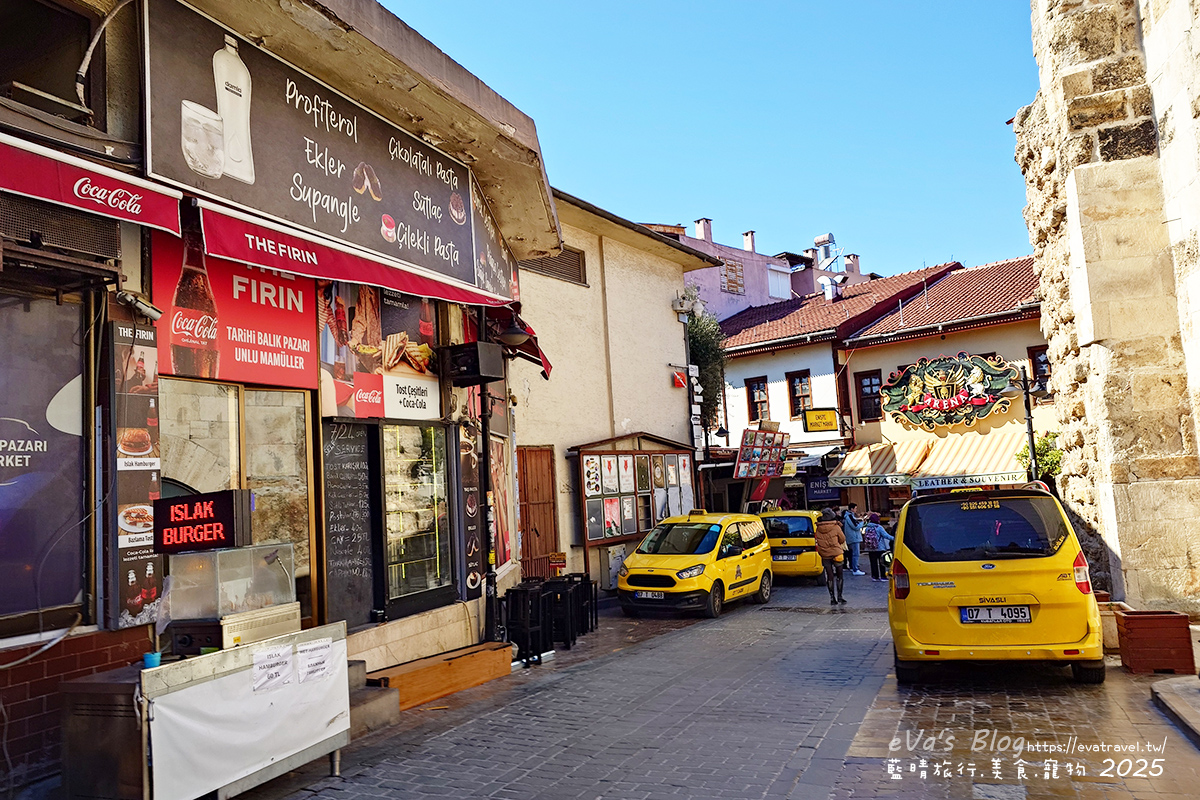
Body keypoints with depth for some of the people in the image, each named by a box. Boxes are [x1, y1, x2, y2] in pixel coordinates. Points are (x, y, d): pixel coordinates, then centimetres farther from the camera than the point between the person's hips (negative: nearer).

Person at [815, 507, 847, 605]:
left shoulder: (818, 529, -2)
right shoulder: (836, 527, -10)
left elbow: (817, 541, 6)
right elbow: (842, 540, 2)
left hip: (824, 556, 2)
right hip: (836, 554, -2)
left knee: (829, 577, 7)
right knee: (839, 576, 13)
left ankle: (832, 598, 7)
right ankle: (839, 596, 18)